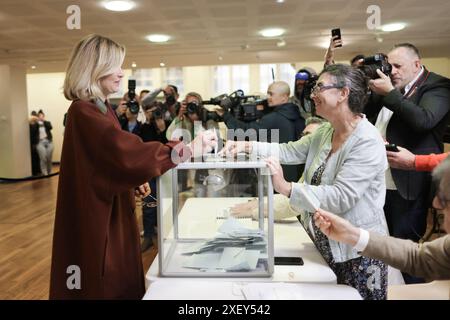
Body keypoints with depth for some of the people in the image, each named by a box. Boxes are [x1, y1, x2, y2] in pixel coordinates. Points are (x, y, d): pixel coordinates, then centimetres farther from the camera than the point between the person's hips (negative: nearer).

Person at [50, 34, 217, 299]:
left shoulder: (102, 108, 11)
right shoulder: (84, 112, -21)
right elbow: (127, 151, -33)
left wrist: (134, 180, 5)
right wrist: (187, 150, -33)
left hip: (113, 212, 10)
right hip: (97, 217, -10)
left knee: (120, 281, 19)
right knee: (102, 286, 4)